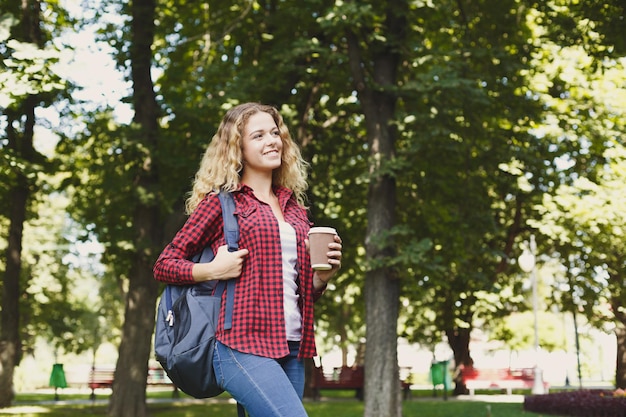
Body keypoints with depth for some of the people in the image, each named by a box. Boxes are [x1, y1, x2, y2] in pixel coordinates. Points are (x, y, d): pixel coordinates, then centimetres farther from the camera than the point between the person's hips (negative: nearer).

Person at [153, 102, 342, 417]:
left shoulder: (294, 208, 17)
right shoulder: (222, 202, 1)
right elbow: (164, 265, 3)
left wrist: (322, 276, 3)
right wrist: (213, 270, -12)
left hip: (291, 349, 6)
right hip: (243, 345, -6)